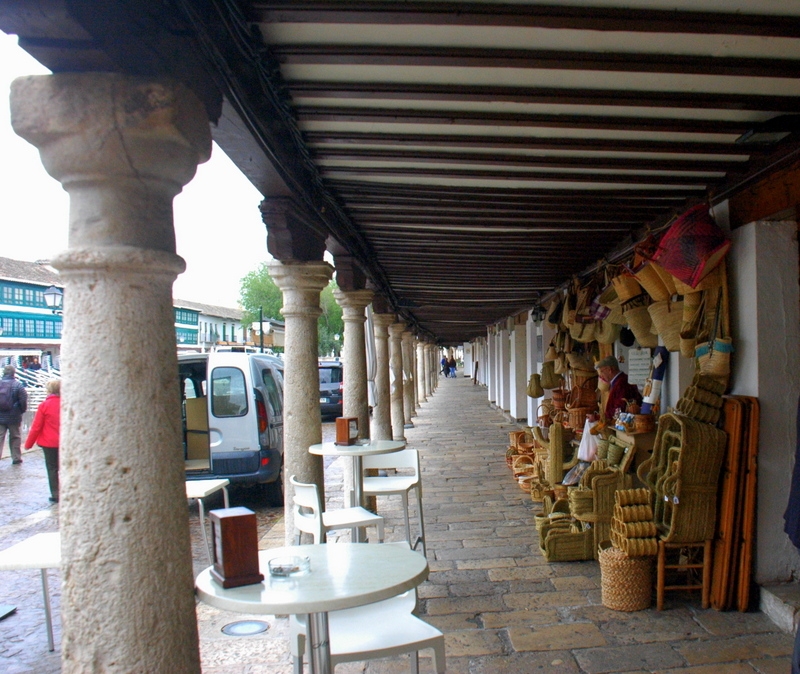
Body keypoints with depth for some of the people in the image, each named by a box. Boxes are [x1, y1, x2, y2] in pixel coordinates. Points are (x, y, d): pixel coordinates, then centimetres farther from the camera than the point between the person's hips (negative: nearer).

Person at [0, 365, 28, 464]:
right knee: (15, 437, 11)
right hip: (13, 417, -2)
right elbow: (24, 401, -12)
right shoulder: (18, 385, -11)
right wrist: (22, 411, 6)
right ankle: (16, 458, 18)